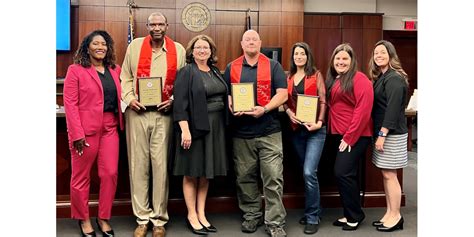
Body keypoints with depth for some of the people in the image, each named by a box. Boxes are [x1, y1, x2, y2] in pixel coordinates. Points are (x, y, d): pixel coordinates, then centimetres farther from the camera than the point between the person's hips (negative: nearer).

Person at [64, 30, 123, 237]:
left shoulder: (115, 70, 12)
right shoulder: (75, 70, -4)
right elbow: (70, 104, -9)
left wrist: (120, 124, 4)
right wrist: (77, 134, -15)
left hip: (110, 128, 5)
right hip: (85, 129, -4)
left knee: (110, 174, 4)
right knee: (81, 176, 7)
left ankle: (104, 218, 20)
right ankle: (83, 219, 23)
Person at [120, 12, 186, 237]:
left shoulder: (178, 49, 8)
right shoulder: (135, 46, 9)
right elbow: (125, 76, 9)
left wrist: (173, 100, -6)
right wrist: (129, 98, -6)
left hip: (164, 113, 0)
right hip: (137, 112, 1)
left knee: (161, 164, 1)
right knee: (138, 164, 4)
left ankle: (159, 218, 12)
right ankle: (142, 218, 14)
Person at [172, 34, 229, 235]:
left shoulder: (215, 72, 13)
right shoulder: (186, 72, -6)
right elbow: (180, 104, -14)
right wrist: (185, 130, -22)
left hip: (215, 127, 7)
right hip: (195, 126, -6)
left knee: (206, 172, 11)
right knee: (192, 173, 3)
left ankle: (201, 215, 20)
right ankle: (192, 216, 14)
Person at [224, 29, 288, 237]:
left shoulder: (273, 66, 4)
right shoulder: (231, 68, 11)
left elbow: (282, 94, -3)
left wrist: (265, 109, -18)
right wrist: (231, 107, -9)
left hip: (269, 131, -2)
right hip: (241, 132, 3)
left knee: (273, 177, -4)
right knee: (245, 177, 10)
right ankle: (251, 215, 26)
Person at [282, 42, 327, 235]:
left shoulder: (316, 75, 0)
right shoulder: (289, 77, 11)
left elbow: (323, 101, -4)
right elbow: (285, 101, 11)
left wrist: (319, 122, -16)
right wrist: (289, 113, -9)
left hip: (315, 129, -5)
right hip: (296, 129, 5)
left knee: (309, 172, -13)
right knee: (306, 173, 13)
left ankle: (312, 217, 1)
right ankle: (314, 210, 28)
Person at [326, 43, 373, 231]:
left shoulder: (359, 79, -10)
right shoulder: (332, 80, 14)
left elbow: (363, 111, -17)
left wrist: (350, 137, -17)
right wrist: (331, 131, 5)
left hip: (355, 136, -8)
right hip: (338, 135, 8)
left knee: (343, 173, -11)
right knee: (348, 175, 13)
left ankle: (355, 216, 6)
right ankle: (350, 215, 23)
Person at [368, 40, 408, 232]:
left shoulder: (394, 78, -13)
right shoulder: (381, 77, 16)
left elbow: (393, 109, -20)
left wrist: (382, 134, -21)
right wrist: (379, 134, 12)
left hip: (392, 133, -9)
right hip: (383, 132, 9)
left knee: (389, 174, -4)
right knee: (385, 174, 11)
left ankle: (396, 216, 6)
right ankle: (389, 213, 19)